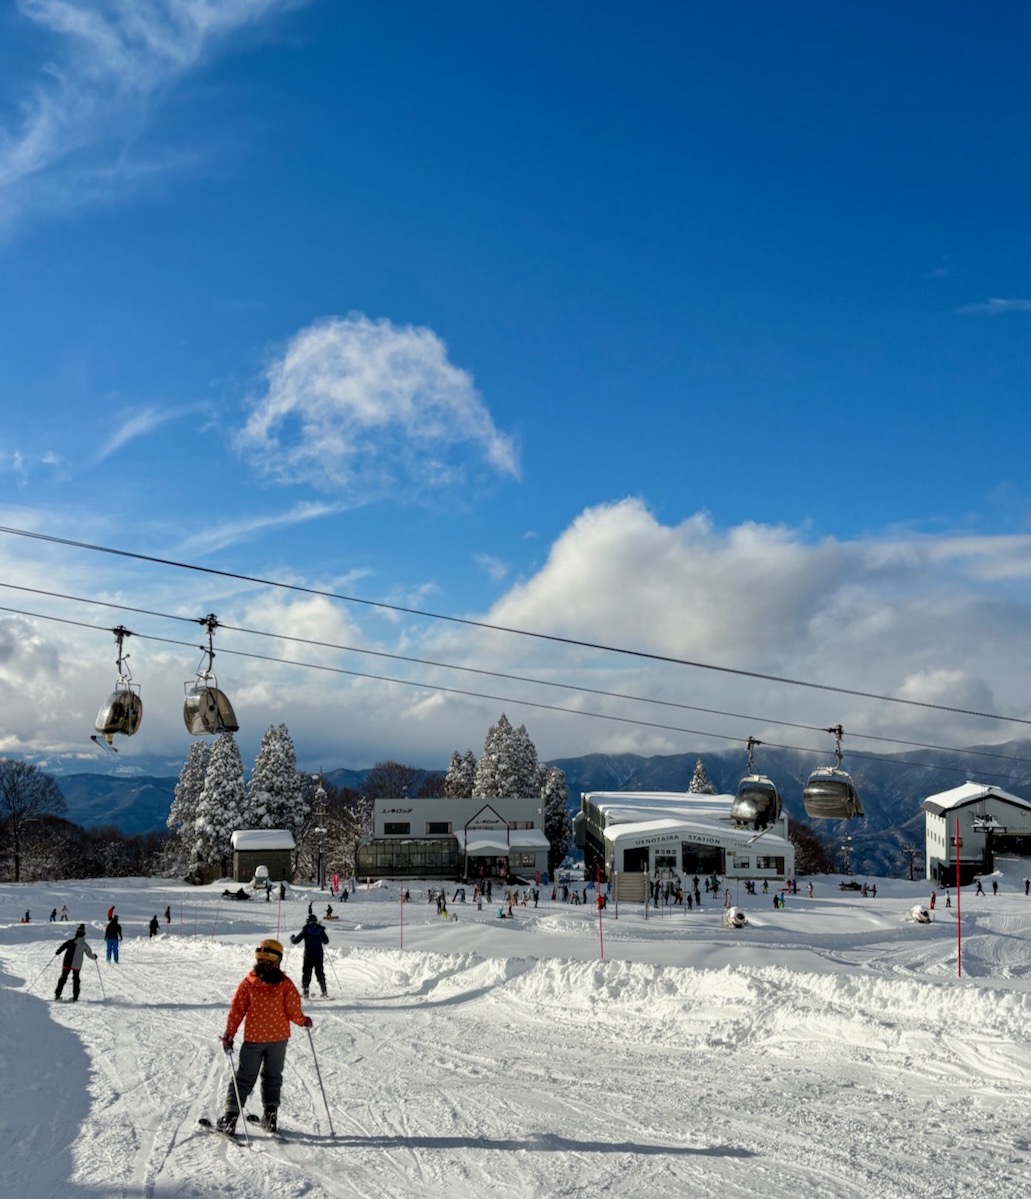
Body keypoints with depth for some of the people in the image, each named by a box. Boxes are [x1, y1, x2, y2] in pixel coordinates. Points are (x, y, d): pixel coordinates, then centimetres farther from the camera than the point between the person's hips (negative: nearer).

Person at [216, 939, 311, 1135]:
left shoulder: (248, 982, -7)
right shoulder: (284, 983, -9)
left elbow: (237, 1010, -5)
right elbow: (294, 1011, -8)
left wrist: (229, 1035, 3)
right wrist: (303, 1021, 12)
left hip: (253, 1038, -1)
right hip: (279, 1037, 1)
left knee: (243, 1078, 9)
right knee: (272, 1076, 17)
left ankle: (231, 1116, 3)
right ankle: (270, 1115, 13)